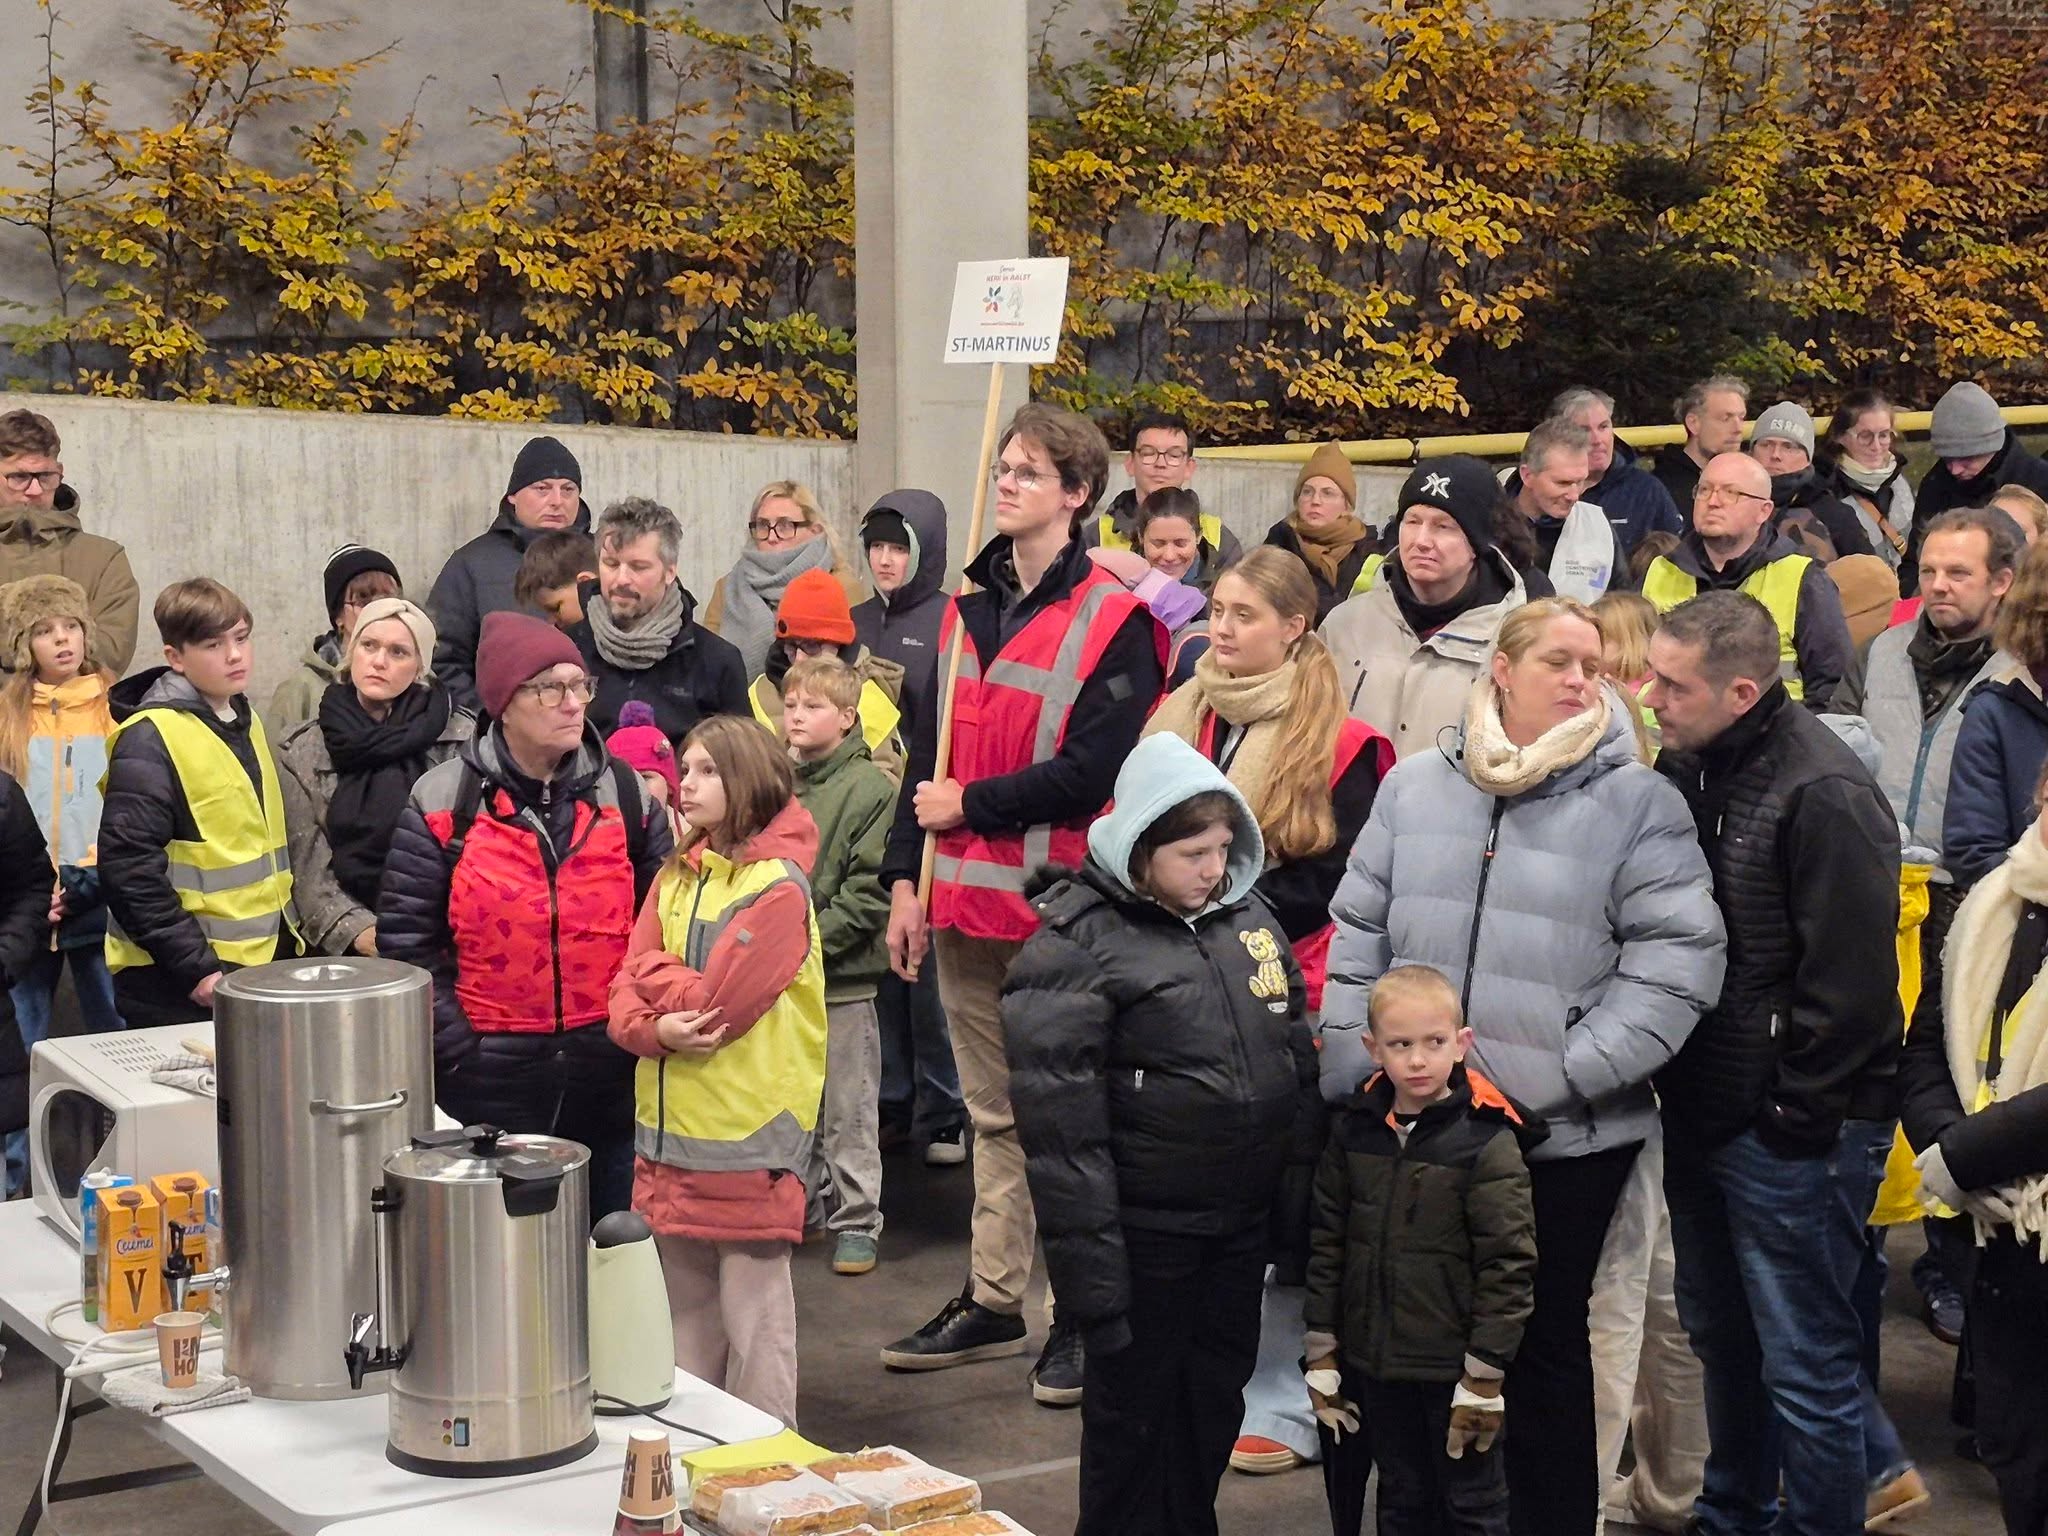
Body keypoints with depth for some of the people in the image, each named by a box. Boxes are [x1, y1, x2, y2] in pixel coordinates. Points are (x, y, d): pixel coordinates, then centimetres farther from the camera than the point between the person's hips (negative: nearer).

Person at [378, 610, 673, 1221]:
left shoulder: (627, 794, 4)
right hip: (489, 1091, -2)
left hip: (610, 1084, 2)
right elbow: (407, 943, -3)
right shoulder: (443, 803, -3)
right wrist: (459, 1051, -9)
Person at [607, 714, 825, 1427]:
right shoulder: (675, 877, 11)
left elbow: (713, 1001, -20)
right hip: (671, 1129, 7)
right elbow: (625, 994, 5)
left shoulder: (778, 887, -12)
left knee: (752, 1321, 1)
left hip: (748, 1139, -7)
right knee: (686, 1311, 17)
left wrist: (652, 971, -3)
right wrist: (656, 1028, -16)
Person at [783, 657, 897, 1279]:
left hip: (842, 977, -5)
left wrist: (813, 938, -17)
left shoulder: (872, 788, -9)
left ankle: (856, 1221, 13)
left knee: (848, 1110, 4)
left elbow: (869, 888, -13)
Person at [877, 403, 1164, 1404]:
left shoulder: (1115, 620, -8)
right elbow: (928, 749, 13)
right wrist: (907, 878, 7)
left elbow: (1093, 770, -16)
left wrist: (969, 806, -12)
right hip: (965, 902, 7)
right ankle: (993, 1302, 23)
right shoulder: (969, 608, 13)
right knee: (993, 1111, 14)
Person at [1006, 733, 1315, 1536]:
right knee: (1134, 1417, 7)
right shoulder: (1078, 945, -13)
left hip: (1242, 1224, 6)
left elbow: (1297, 1060, 17)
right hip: (1146, 1231, -6)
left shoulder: (1248, 917, 6)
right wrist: (1090, 1273, -18)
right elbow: (1061, 1124, -16)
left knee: (1214, 1407, 17)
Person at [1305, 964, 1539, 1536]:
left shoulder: (1486, 1140, -13)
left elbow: (1509, 1264, -12)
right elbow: (1325, 1243, 6)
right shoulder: (1354, 1130, 1)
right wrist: (1321, 1353, 5)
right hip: (1375, 1361, 4)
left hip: (1455, 1368, -4)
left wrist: (1485, 1375, -12)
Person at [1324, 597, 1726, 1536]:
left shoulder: (1637, 802, -5)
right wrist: (1355, 1069, 2)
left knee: (1546, 1341, 9)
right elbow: (1359, 937, 9)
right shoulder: (1415, 786, 6)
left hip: (1569, 1135, -3)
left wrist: (1574, 1072, -15)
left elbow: (1678, 957, -11)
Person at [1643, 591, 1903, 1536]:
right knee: (1722, 1341, 22)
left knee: (1804, 1367, 0)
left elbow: (1851, 978, -19)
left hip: (1795, 1132, -8)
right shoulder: (1687, 769, 5)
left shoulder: (1826, 795, -19)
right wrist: (1672, 1077, 9)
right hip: (1702, 1117, 8)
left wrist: (1797, 1115, -15)